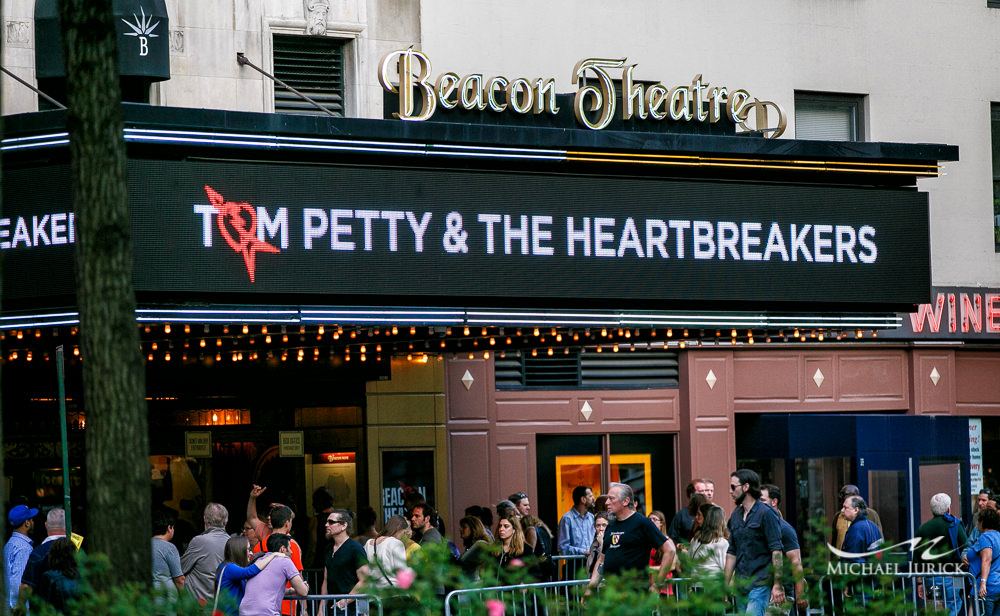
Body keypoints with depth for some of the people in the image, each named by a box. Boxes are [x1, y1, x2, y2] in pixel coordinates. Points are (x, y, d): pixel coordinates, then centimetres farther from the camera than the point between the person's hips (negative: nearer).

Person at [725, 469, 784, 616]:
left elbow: (776, 550, -11)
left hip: (760, 583, -7)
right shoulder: (735, 516, 15)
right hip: (741, 583, 7)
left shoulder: (766, 513, -7)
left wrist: (777, 585, -16)